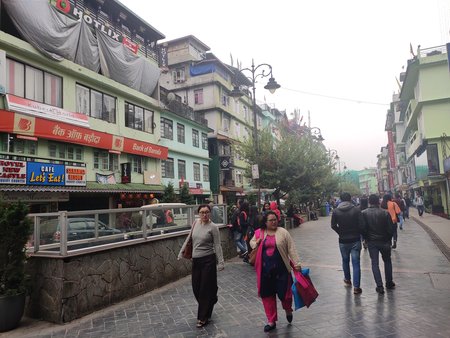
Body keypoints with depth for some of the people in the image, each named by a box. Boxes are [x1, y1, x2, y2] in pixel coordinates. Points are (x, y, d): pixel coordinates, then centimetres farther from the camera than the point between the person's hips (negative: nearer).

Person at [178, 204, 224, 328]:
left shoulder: (213, 227, -11)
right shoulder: (195, 223, 4)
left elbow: (217, 245, -11)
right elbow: (189, 239, 15)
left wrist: (220, 262, -16)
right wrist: (181, 252, 15)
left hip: (208, 260, -5)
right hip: (196, 260, 6)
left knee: (206, 288, 2)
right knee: (196, 288, 13)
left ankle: (203, 318, 18)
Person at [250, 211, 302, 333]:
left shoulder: (283, 232, -4)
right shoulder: (259, 233, 2)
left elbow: (291, 249, -3)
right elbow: (251, 242, 18)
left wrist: (297, 263, -8)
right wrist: (256, 243, -5)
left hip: (281, 268, -2)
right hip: (265, 269, 2)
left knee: (284, 292, 2)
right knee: (267, 294, 8)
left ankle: (288, 310, 38)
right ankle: (271, 321, 25)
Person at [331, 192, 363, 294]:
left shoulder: (336, 211, -5)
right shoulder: (356, 210, -10)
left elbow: (333, 226, -3)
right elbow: (361, 225, -12)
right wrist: (360, 233, 7)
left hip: (343, 241, 2)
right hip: (355, 240, -2)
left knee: (345, 261, 21)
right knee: (356, 263, 3)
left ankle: (347, 280, 39)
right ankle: (356, 287, 3)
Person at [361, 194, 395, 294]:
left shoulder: (364, 213, -10)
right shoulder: (385, 213, -10)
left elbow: (362, 228, -11)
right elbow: (391, 228, -7)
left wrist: (366, 238, 6)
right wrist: (389, 239, 8)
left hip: (371, 242, 0)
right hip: (384, 241, 1)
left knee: (375, 263, 6)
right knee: (387, 261, 20)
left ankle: (379, 286, 1)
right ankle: (389, 283, 27)